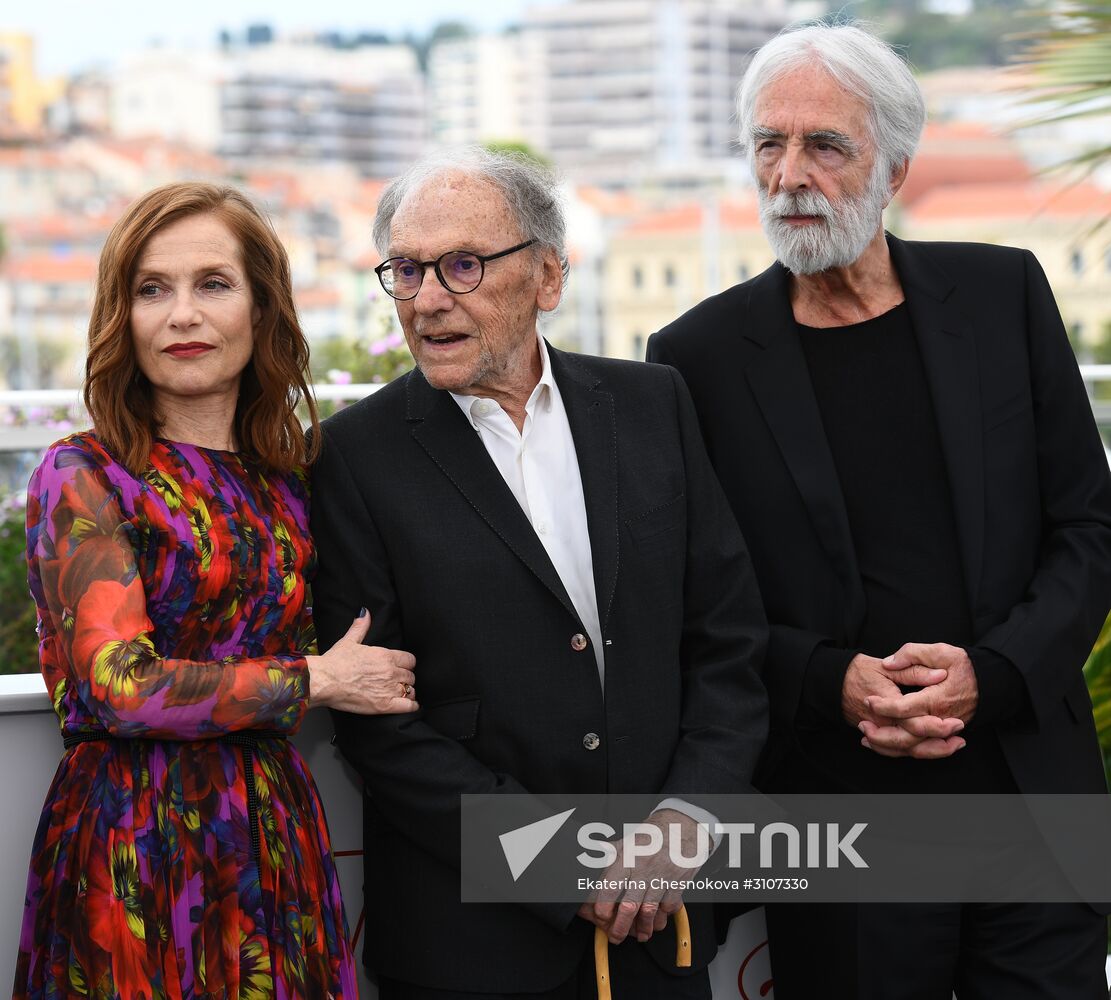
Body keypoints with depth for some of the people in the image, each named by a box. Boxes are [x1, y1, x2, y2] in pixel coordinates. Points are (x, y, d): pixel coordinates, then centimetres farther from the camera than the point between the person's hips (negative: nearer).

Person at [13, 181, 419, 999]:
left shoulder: (285, 482, 11)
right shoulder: (83, 477, -6)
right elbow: (121, 684, -14)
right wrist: (318, 680, -7)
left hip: (276, 832, 5)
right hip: (134, 838, -5)